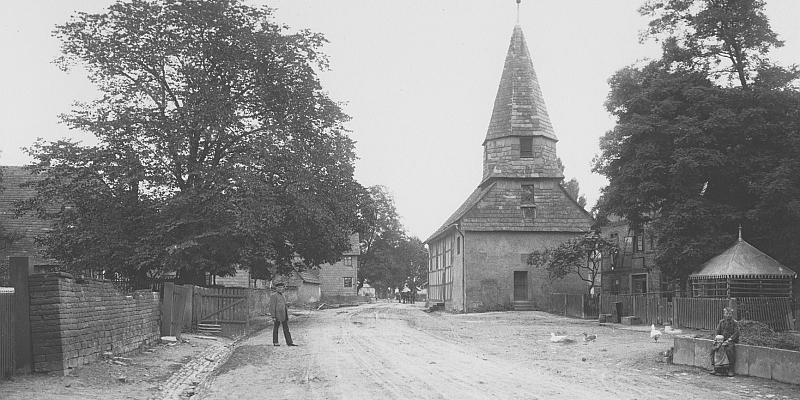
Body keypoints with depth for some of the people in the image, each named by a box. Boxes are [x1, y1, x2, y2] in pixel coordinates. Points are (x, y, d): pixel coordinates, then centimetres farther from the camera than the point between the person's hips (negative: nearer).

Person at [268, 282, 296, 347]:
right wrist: (273, 317, -16)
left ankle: (289, 342, 3)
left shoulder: (282, 295, 17)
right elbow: (272, 306, -13)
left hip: (284, 314, 8)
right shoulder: (273, 295, -9)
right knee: (275, 328, 3)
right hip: (277, 315, -8)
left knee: (286, 328, 4)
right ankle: (275, 342, 10)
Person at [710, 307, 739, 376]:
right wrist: (716, 339, -12)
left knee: (729, 349, -33)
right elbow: (717, 331, 7)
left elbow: (736, 333, -11)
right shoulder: (721, 322, 10)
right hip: (721, 340, 4)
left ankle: (730, 370, -21)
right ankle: (713, 367, -13)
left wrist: (728, 340, -21)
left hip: (731, 341, -4)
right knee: (713, 348, -19)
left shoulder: (735, 323, -2)